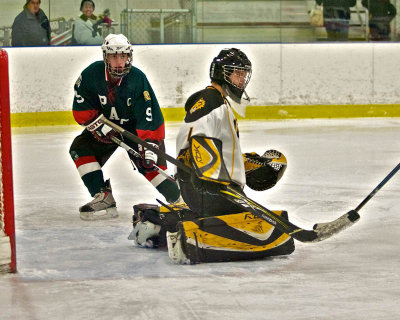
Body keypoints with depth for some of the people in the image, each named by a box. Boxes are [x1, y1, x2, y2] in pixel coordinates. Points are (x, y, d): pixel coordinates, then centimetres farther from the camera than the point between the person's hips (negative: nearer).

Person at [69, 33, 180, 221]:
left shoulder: (138, 79, -25)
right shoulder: (92, 74, -18)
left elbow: (150, 116, -28)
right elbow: (82, 108, -8)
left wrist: (149, 148, -34)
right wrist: (100, 126, -21)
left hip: (135, 128, -4)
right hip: (106, 125, 4)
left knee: (151, 162, -19)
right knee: (80, 148, -13)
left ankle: (176, 198, 0)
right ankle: (104, 198, -14)